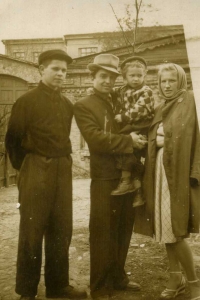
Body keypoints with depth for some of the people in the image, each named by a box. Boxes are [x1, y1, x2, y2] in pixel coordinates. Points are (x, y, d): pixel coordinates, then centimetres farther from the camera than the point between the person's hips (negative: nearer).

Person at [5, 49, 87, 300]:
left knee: (61, 231, 11)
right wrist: (24, 167, 1)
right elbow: (13, 139, -4)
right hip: (35, 173, -5)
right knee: (31, 232, 3)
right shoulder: (27, 101, -5)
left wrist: (63, 163, 12)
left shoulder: (67, 105, 12)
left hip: (63, 172, 6)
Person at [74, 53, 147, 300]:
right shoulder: (83, 106, -3)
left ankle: (118, 277, 33)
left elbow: (135, 129, 21)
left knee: (123, 231, 16)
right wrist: (128, 141, -14)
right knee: (103, 234, 2)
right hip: (105, 178, -6)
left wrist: (139, 142, 1)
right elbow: (96, 139, -16)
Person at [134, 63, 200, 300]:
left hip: (178, 171, -6)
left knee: (175, 230, -6)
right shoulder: (159, 110, 16)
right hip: (159, 170, 7)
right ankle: (175, 278, 24)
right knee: (164, 229, 10)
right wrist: (155, 140, -3)